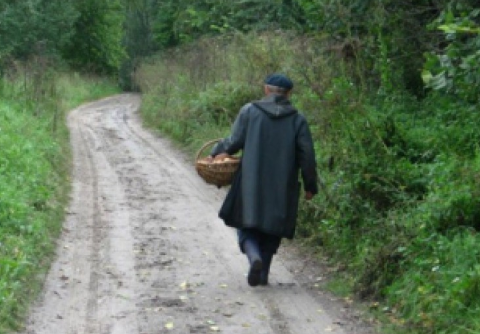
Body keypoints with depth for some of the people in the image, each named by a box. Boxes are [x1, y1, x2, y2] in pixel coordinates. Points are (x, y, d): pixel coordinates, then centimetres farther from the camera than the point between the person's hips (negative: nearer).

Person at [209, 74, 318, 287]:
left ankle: (254, 257, -20)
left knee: (247, 225, 7)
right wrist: (310, 187, 9)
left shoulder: (249, 111, -1)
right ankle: (263, 273, 13)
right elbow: (307, 156, 1)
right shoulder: (297, 120, 2)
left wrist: (216, 153, 16)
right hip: (282, 189, 1)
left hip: (251, 184, -1)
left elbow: (234, 141, -3)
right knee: (272, 231, 14)